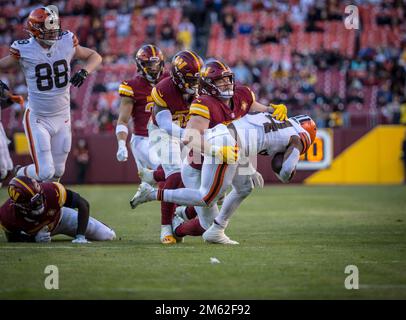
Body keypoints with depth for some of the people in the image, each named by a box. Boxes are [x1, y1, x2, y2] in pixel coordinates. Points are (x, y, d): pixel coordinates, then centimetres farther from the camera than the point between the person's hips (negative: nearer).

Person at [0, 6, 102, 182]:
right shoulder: (25, 50, -15)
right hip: (37, 119, -4)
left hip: (62, 118, 4)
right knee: (45, 172, -11)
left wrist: (84, 72, -15)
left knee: (57, 172, 11)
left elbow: (95, 56, 5)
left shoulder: (66, 43, -6)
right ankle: (20, 175, 20)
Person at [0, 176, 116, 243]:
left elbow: (83, 204, -30)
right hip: (33, 234, 0)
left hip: (59, 217, 0)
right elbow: (12, 239, -20)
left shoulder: (52, 191, -42)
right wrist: (34, 239, -39)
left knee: (108, 236, 3)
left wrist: (80, 236, -37)